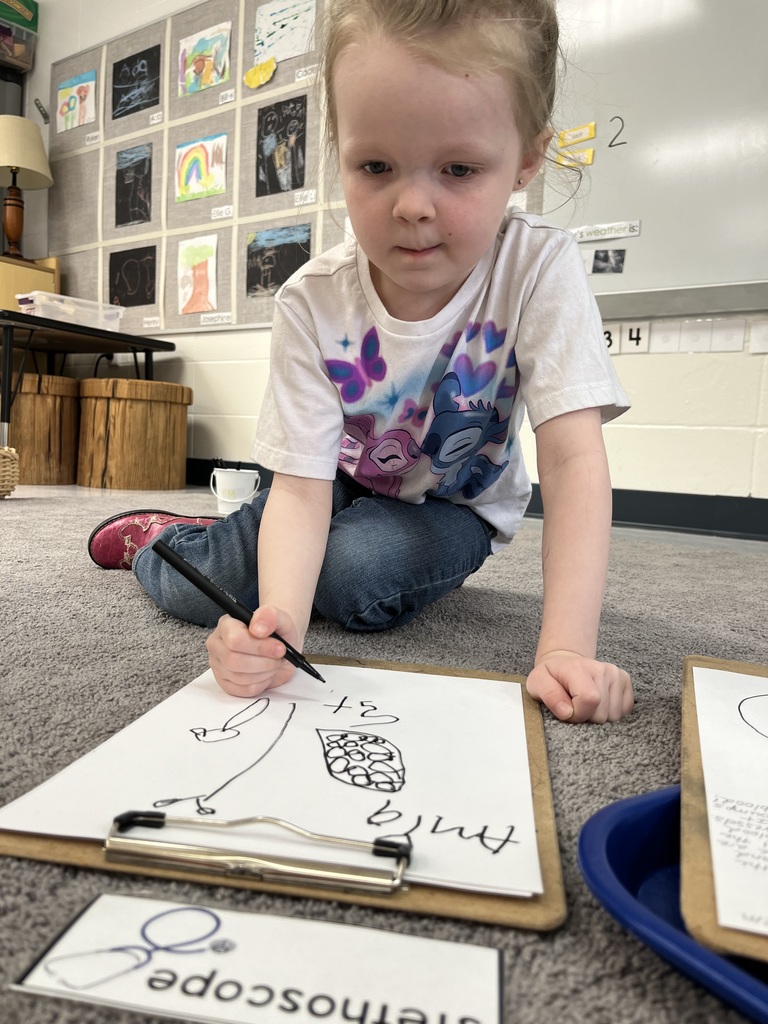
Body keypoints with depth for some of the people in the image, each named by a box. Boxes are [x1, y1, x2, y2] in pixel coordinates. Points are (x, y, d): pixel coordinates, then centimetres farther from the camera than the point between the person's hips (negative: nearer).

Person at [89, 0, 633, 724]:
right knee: (201, 590, -11)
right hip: (340, 484, 1)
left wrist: (565, 650, -42)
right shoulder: (313, 303, -24)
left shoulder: (540, 270, -27)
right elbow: (301, 487, -27)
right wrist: (279, 621, -46)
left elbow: (573, 456, -33)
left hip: (454, 505, -1)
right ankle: (157, 538, 24)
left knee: (354, 578, -32)